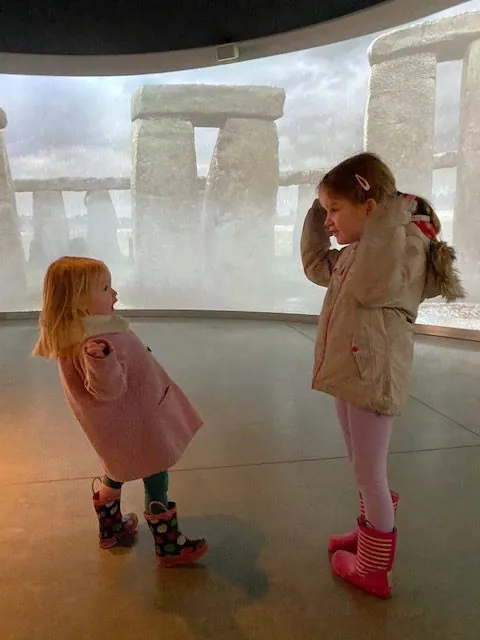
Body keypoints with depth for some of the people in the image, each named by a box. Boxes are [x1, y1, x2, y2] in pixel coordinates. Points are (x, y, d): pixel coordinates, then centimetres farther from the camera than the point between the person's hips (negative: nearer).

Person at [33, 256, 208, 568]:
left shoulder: (95, 330, -3)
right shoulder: (92, 343, -34)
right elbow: (107, 390, -37)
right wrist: (102, 359, -54)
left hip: (123, 421, 10)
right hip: (134, 425, -10)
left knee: (118, 472, 28)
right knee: (156, 479, 6)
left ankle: (111, 528, 49)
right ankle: (169, 546, 24)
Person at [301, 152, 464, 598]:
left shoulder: (408, 242, -16)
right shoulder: (355, 252, 12)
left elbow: (370, 288, -33)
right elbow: (316, 267, 23)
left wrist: (390, 221, -27)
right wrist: (316, 217, 12)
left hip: (373, 375, -9)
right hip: (348, 372, 9)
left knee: (370, 473, 5)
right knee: (361, 467, 24)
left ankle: (374, 568, 24)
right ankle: (372, 532, 46)